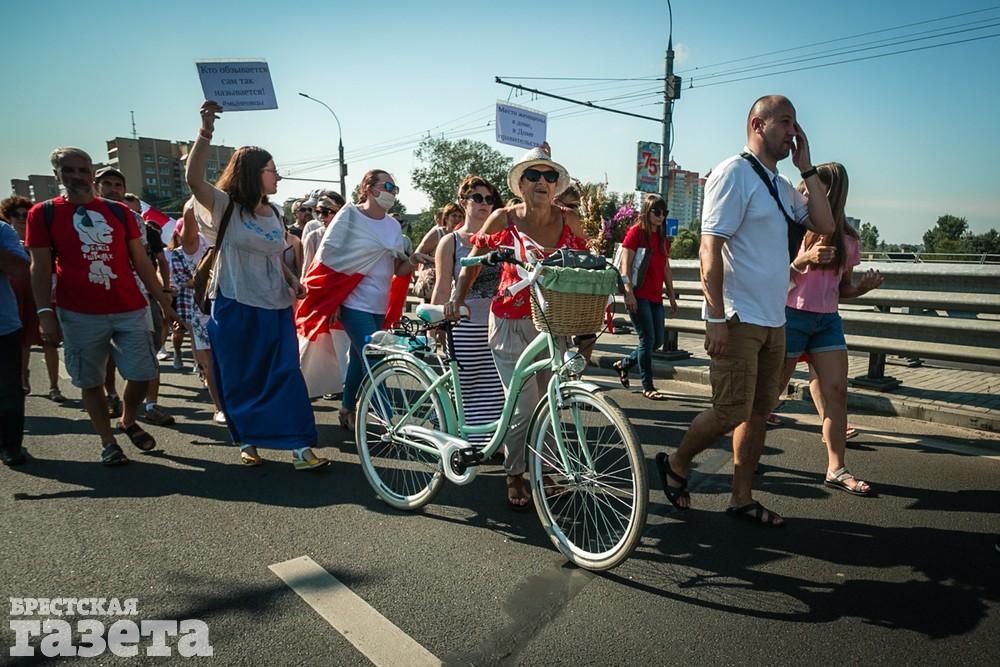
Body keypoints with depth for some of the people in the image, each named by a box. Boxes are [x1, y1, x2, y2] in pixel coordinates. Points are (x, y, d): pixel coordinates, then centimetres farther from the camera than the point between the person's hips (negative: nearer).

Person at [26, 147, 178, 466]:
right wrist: (45, 313, -9)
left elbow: (141, 260, 9)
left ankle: (128, 421, 32)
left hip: (130, 309, 2)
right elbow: (40, 267, 0)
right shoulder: (43, 213, 2)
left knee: (142, 373, 4)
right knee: (91, 381, 8)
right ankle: (107, 441, 23)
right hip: (79, 315, -2)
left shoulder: (119, 211, 8)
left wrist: (163, 302, 6)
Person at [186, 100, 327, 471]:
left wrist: (293, 280, 3)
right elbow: (194, 179, -23)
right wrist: (205, 132, -29)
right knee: (240, 380, 7)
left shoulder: (273, 213, 13)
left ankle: (300, 447, 0)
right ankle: (247, 442, 24)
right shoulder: (226, 207, -5)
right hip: (236, 308, -4)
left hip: (276, 308, 4)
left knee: (286, 376, -2)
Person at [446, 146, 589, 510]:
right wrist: (457, 296, -5)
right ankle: (514, 477, 16)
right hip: (513, 323, -3)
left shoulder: (569, 220, 3)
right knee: (523, 406, -6)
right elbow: (473, 262, 5)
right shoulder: (503, 219, -4)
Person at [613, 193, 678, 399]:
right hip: (638, 296, -7)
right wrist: (629, 293, -18)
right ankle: (647, 386, 4)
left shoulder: (663, 238, 17)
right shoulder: (636, 232, -4)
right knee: (647, 339, -7)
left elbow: (666, 269, 21)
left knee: (657, 341, 8)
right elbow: (625, 265, -11)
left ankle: (623, 363, 29)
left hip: (655, 297, 8)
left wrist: (672, 296, 18)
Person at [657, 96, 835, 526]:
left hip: (773, 320, 9)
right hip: (738, 319, -9)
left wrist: (807, 169, 8)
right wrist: (716, 318, -22)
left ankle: (741, 498, 21)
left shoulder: (781, 185, 17)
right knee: (731, 413, -6)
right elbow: (710, 248, -16)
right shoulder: (734, 173, -9)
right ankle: (675, 465, 17)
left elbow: (825, 226, 13)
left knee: (760, 411, 10)